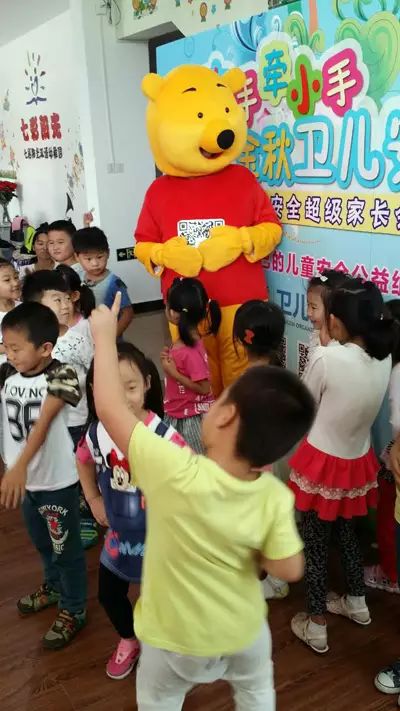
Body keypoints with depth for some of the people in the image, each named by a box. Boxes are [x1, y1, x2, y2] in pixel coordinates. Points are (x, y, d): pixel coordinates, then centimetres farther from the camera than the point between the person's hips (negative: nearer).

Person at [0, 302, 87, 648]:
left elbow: (43, 423, -35)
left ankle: (73, 609, 32)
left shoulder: (61, 376, -23)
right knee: (41, 541, 27)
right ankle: (53, 586, 53)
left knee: (66, 548, 11)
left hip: (57, 480, -6)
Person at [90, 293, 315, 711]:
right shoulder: (275, 496, -26)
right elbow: (290, 569, -18)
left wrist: (104, 335, -19)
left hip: (177, 637, -2)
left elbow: (110, 407, -30)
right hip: (243, 630, 3)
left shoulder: (177, 474, -36)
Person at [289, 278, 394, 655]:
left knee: (315, 544, 12)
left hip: (322, 464, -6)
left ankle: (315, 626, 27)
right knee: (346, 532, 28)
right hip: (358, 462, 6)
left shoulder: (326, 358, -26)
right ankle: (357, 602, 47)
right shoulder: (384, 357, -8)